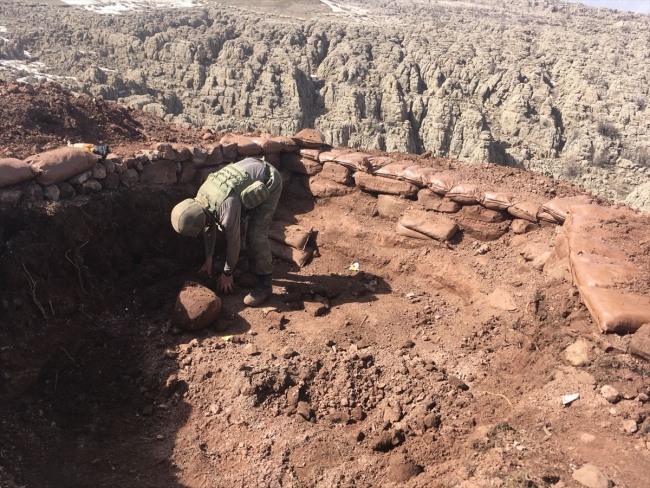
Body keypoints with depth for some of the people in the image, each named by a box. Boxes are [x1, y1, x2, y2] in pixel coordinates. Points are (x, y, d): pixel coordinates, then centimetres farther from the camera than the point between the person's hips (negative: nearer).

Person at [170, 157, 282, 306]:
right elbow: (209, 226, 9)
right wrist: (209, 258, 17)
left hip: (269, 182, -8)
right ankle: (241, 260, 35)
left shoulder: (227, 209, -33)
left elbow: (233, 241, -20)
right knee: (238, 222, 13)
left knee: (256, 233, -13)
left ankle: (265, 283, -2)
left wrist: (227, 273, -5)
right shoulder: (201, 198, -7)